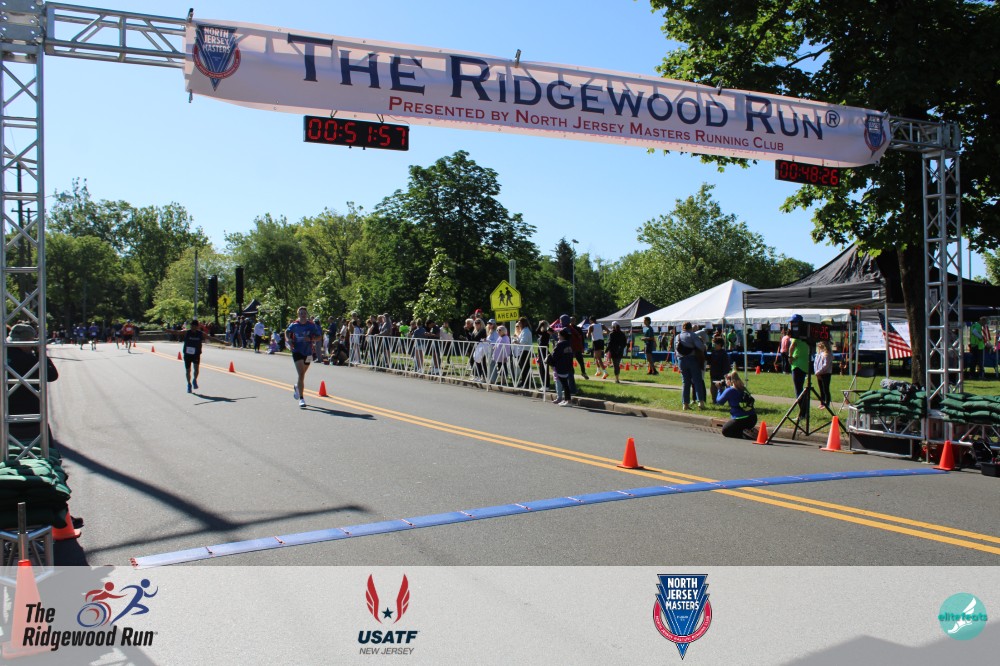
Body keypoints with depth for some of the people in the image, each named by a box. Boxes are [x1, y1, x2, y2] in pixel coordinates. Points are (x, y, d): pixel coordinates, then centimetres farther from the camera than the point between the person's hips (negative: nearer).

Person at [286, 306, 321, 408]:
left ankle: (297, 387, 52)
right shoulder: (294, 325, -2)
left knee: (302, 374, 18)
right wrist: (289, 341, -3)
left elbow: (319, 336, 1)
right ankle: (301, 398, -13)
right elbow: (287, 332, 16)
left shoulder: (312, 325, -3)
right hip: (297, 352, -2)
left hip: (308, 352, 2)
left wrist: (311, 339, -17)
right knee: (301, 374, -15)